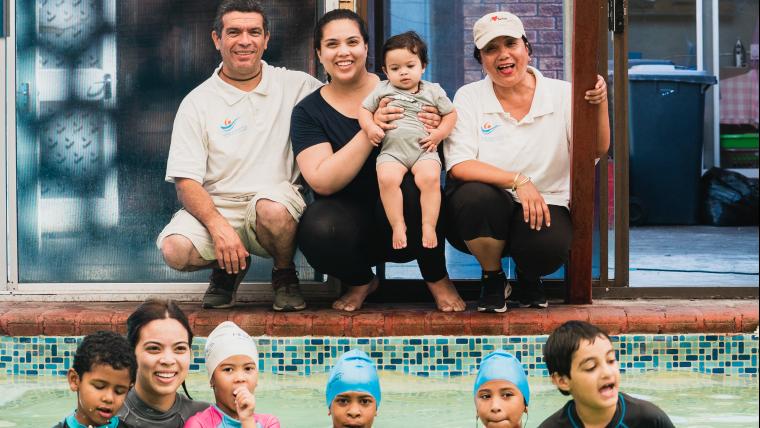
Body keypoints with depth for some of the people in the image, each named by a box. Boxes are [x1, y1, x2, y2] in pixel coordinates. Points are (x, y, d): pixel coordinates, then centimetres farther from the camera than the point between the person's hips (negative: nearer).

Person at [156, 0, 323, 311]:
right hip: (216, 207, 1)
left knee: (272, 207, -37)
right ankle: (228, 269, 9)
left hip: (278, 199, -1)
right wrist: (218, 226, -22)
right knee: (175, 249, -29)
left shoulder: (296, 85, 7)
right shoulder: (197, 103, 3)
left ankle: (285, 275, -3)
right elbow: (186, 183, -4)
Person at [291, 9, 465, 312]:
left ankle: (437, 279, -6)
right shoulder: (308, 112, 0)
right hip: (350, 220, 0)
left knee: (409, 190, -34)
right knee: (318, 227, -34)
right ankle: (360, 281, 3)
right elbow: (322, 183, -16)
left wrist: (435, 131, -21)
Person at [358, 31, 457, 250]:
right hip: (392, 150, 1)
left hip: (424, 150, -1)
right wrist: (370, 127, -4)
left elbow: (450, 113, 16)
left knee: (429, 178, -31)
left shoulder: (433, 91, 12)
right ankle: (397, 225, -20)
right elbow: (364, 109, 16)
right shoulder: (383, 90, 13)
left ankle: (429, 225, -23)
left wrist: (439, 133, -1)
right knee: (387, 178, -30)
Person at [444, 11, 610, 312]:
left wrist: (600, 104, -22)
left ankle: (528, 281, 9)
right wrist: (518, 181, -23)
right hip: (483, 214, 0)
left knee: (550, 245, -34)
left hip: (543, 206, 0)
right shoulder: (469, 98, 0)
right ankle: (492, 278, -4)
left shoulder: (562, 95, 3)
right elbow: (458, 166, -12)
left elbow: (598, 150, -4)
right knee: (478, 195, -36)